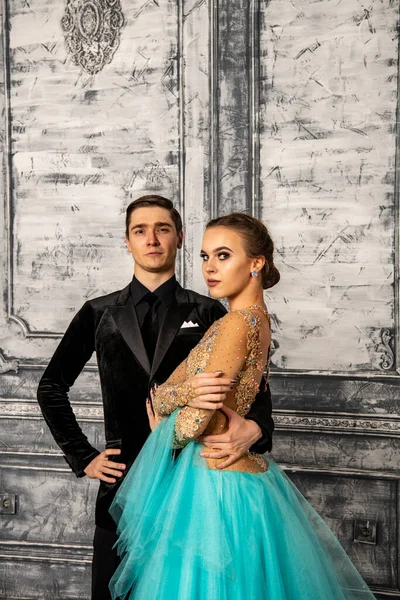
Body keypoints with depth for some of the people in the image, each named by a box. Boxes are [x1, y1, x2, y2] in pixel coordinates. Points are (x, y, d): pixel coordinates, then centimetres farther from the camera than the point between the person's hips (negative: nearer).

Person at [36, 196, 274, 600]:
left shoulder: (209, 313, 1)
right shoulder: (99, 314, 5)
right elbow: (51, 387, 13)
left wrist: (254, 429, -22)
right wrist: (82, 458, 8)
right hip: (123, 481, 1)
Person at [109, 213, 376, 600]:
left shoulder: (237, 323, -19)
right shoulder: (257, 319, 7)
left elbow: (193, 420, -21)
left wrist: (164, 435, -1)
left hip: (213, 480, -9)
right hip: (240, 477, 9)